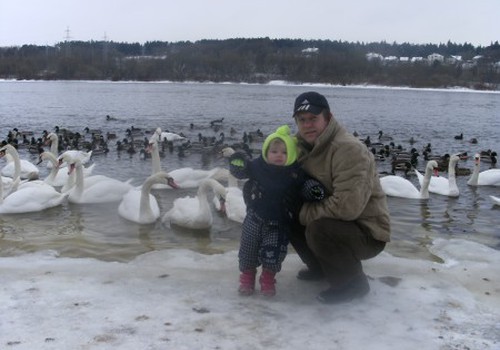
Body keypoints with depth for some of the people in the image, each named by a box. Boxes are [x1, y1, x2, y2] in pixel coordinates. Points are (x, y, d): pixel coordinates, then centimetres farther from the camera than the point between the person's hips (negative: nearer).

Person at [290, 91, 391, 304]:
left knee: (318, 230, -32)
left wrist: (304, 213, -21)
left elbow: (347, 206, -33)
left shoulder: (349, 149, -25)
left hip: (368, 232, -8)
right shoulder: (304, 147, 2)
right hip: (333, 221, 8)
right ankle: (320, 268, 17)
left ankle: (354, 282, -7)